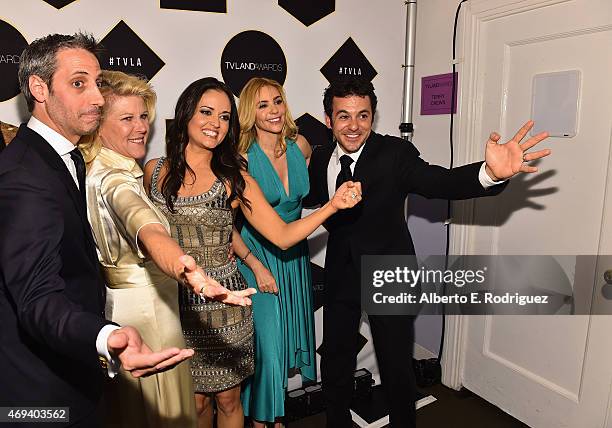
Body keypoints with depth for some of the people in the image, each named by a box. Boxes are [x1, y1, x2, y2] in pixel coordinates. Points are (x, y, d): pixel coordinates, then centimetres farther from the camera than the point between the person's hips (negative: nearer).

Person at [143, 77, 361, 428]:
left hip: (223, 304, -1)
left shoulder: (235, 179, -4)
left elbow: (283, 236, -6)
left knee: (228, 399, 14)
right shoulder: (155, 172, -1)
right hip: (174, 303, 1)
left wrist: (332, 205, -18)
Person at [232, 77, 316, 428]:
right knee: (266, 340, -1)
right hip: (257, 257, -5)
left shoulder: (300, 146, -4)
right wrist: (256, 265, -18)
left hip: (295, 256, 5)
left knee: (291, 334, 15)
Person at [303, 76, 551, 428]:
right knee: (334, 365, 17)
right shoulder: (320, 159, -2)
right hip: (341, 276, 4)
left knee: (397, 369, 9)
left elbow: (437, 182, -33)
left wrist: (490, 172, -52)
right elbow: (308, 198, 13)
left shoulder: (395, 153, -17)